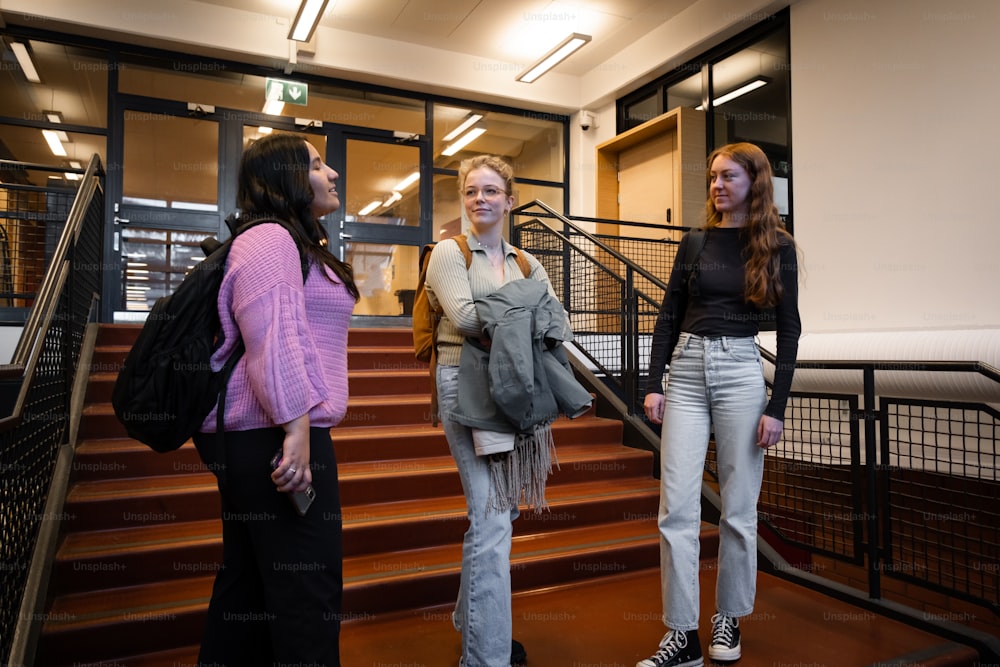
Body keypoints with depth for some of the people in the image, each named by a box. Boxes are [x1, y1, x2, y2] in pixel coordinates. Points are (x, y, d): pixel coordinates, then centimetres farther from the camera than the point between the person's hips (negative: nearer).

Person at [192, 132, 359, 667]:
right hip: (275, 434, -11)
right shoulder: (269, 239, -9)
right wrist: (298, 428, -26)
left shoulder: (294, 243, 23)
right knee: (309, 585, -5)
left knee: (249, 580, 17)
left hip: (255, 439, 11)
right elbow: (273, 338, -22)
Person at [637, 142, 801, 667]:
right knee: (676, 508, -1)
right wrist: (654, 384, 1)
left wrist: (776, 407, -5)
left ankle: (728, 620, 26)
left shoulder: (777, 247, 3)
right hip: (686, 371, 2)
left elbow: (788, 331, 1)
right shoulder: (695, 242, 10)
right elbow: (668, 315, 9)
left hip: (741, 372, -2)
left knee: (738, 507, 6)